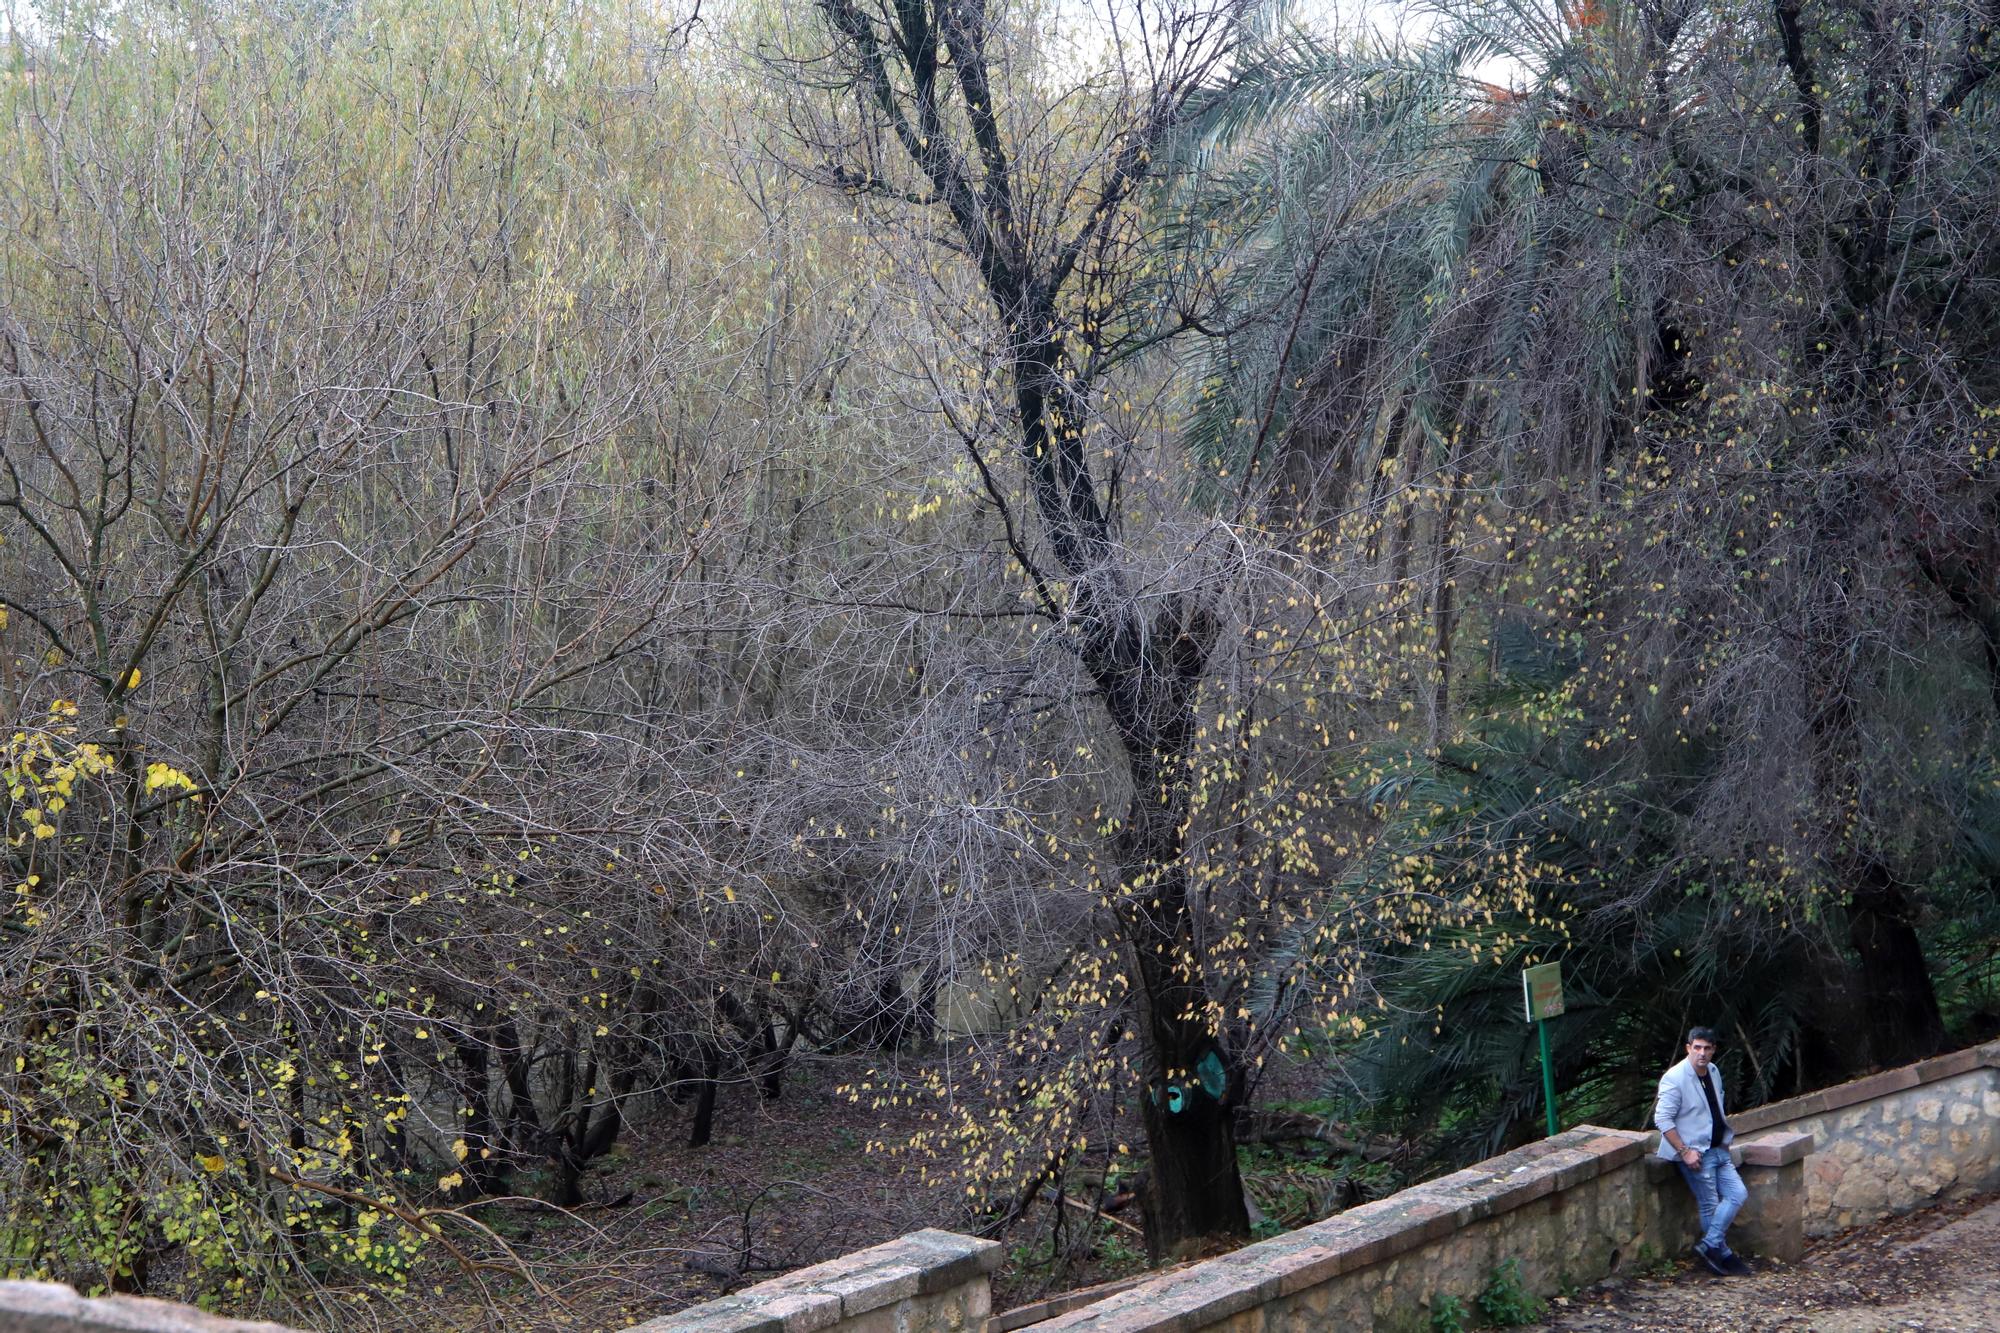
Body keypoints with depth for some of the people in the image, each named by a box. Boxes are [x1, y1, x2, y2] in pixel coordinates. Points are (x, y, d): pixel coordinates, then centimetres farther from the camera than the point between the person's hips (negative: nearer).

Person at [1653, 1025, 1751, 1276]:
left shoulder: (1713, 1072, 7)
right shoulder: (1675, 1079, -18)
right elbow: (1662, 1119, -19)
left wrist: (1725, 1137, 15)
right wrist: (1684, 1151, -22)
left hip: (1718, 1149, 8)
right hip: (1696, 1153, -8)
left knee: (1738, 1193, 2)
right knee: (1710, 1205, -2)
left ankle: (1708, 1246, 5)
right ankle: (1722, 1255, 10)